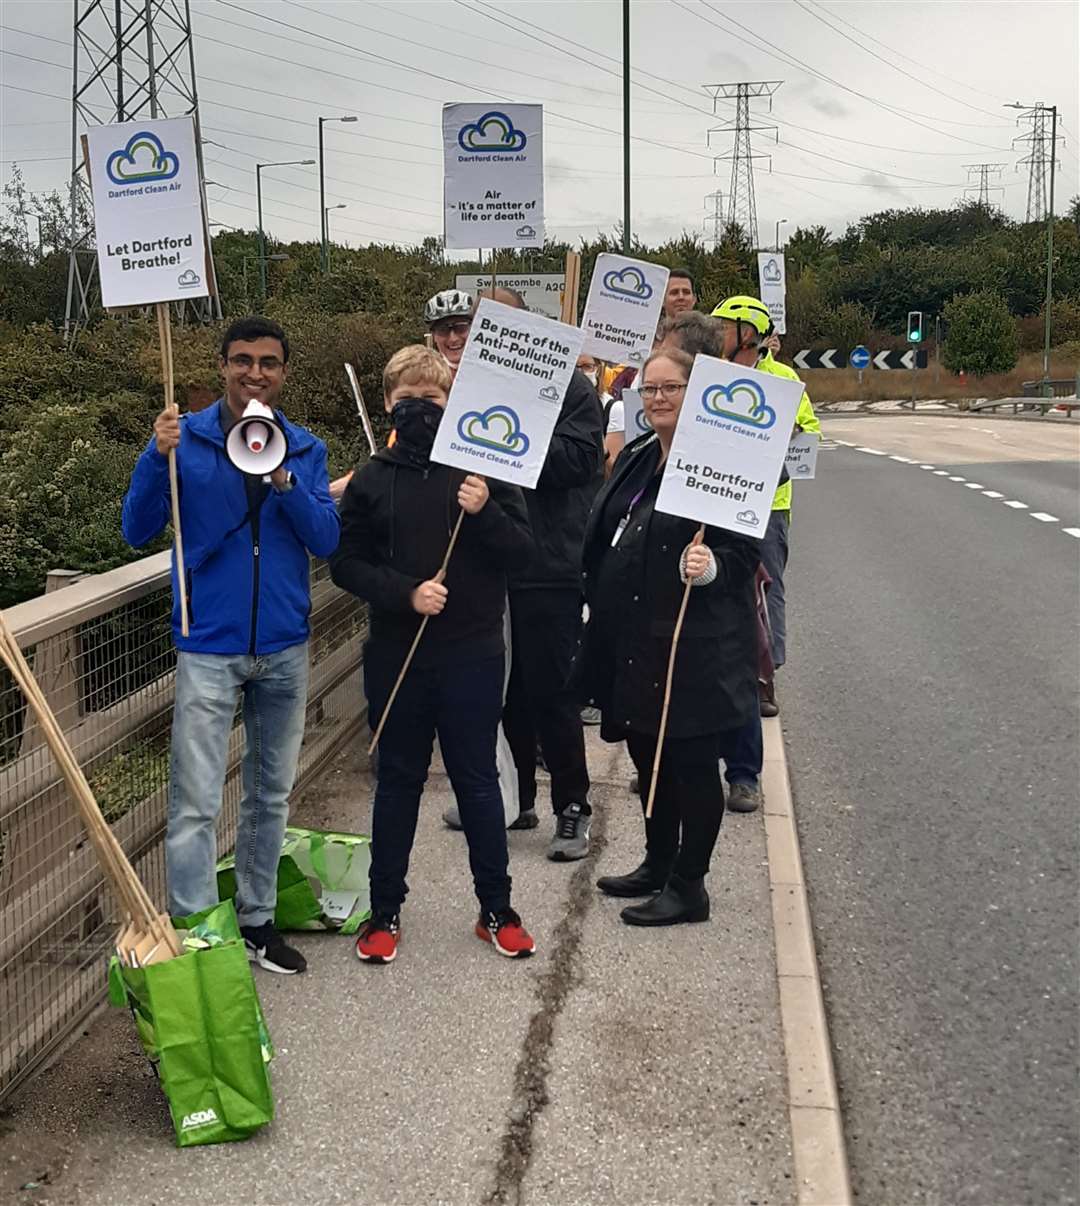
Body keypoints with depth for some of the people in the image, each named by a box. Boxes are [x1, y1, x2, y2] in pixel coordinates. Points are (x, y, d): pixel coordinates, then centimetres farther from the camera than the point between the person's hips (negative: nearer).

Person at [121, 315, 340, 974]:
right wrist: (157, 457, -22)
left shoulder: (305, 449, 5)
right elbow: (138, 531, -7)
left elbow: (326, 540, -6)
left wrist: (283, 479, -20)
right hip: (209, 650, -3)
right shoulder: (187, 439, -2)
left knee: (272, 796, 15)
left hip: (284, 648, 4)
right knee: (195, 808, -7)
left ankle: (256, 920, 29)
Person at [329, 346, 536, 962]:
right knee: (398, 779, 12)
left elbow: (524, 551, -3)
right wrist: (407, 592, -15)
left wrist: (485, 512, -21)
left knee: (478, 778, 9)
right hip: (396, 654, 1)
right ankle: (385, 912, 24)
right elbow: (347, 563, 0)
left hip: (473, 653, -1)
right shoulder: (373, 480, 3)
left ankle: (497, 910, 23)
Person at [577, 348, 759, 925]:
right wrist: (598, 606, 19)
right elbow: (604, 538, 20)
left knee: (690, 762, 2)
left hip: (694, 644, -8)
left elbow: (744, 551, -16)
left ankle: (688, 886, 15)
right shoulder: (636, 457, 13)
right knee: (647, 752, 19)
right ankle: (659, 864, 35)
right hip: (633, 639, 9)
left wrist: (710, 566, -35)